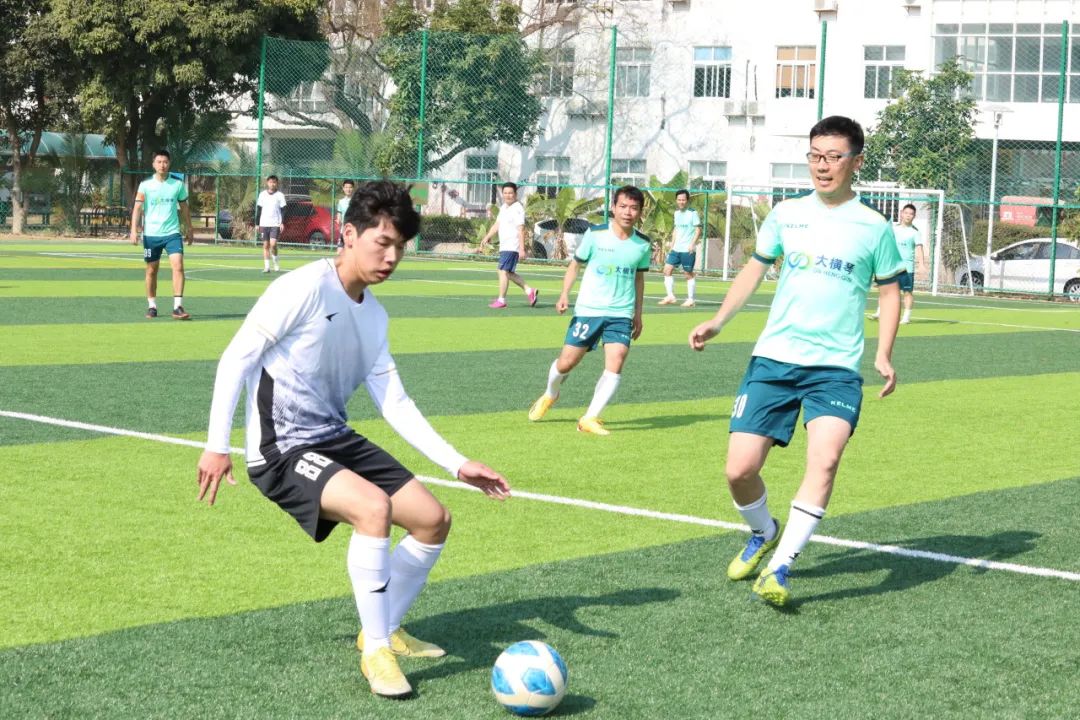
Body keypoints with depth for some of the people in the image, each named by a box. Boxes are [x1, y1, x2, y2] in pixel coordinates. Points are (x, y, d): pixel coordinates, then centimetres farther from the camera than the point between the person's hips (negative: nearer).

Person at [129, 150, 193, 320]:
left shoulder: (178, 185, 4)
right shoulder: (146, 185, 0)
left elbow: (184, 208, 15)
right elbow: (137, 208, -2)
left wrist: (189, 229, 17)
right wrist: (134, 230, -13)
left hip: (172, 233, 0)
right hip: (151, 235, 0)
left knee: (178, 266, -15)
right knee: (151, 271, 8)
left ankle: (178, 307, -16)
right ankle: (151, 306, 21)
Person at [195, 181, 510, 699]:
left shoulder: (374, 316, 8)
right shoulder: (304, 289, -15)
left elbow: (394, 403, 11)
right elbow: (235, 359, -14)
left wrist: (457, 464, 4)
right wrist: (217, 446, -18)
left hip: (336, 440, 8)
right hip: (281, 450, -8)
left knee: (433, 520, 4)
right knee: (374, 506, -31)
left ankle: (385, 629, 25)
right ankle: (375, 652, -16)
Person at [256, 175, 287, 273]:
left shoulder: (280, 195, 2)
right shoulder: (262, 194, 9)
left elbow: (283, 210, 2)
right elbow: (258, 209, 13)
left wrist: (282, 223, -8)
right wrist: (257, 224, 9)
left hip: (275, 224, -3)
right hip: (264, 224, 3)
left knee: (273, 244, -15)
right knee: (266, 245, 2)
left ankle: (276, 264, 4)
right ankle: (266, 266, 5)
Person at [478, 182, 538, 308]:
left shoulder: (517, 209, -12)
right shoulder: (503, 208, 16)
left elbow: (521, 230, -17)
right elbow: (497, 225, 22)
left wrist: (522, 249, -22)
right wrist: (486, 238, 14)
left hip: (512, 246, -9)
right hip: (504, 246, 9)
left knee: (503, 271, -9)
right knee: (508, 273, 11)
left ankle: (501, 300, -4)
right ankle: (529, 291, 17)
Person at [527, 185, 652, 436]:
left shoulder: (643, 245, 2)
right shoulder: (595, 235, -6)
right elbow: (575, 264, 5)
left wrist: (638, 314, 19)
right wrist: (564, 295, -8)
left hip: (621, 314, 1)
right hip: (588, 310, -1)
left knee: (615, 364, -18)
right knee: (566, 363, 2)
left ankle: (590, 418, -10)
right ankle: (549, 395, 36)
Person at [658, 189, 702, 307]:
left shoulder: (693, 213, -7)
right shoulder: (677, 213, 13)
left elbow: (698, 230, -9)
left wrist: (692, 244, -19)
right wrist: (672, 245, 17)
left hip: (688, 250, -7)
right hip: (676, 249, 7)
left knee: (688, 273, -1)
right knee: (667, 269, -1)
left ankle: (690, 300, 7)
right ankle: (670, 297, 3)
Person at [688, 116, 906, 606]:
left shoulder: (874, 227, 3)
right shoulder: (786, 214, 8)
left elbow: (889, 291, 11)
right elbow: (755, 267, 21)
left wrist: (883, 354, -3)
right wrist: (717, 321, 11)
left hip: (836, 367, -2)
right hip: (773, 358, 2)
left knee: (824, 460, -26)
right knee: (740, 470, -5)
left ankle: (779, 567, -18)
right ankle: (763, 534, 27)